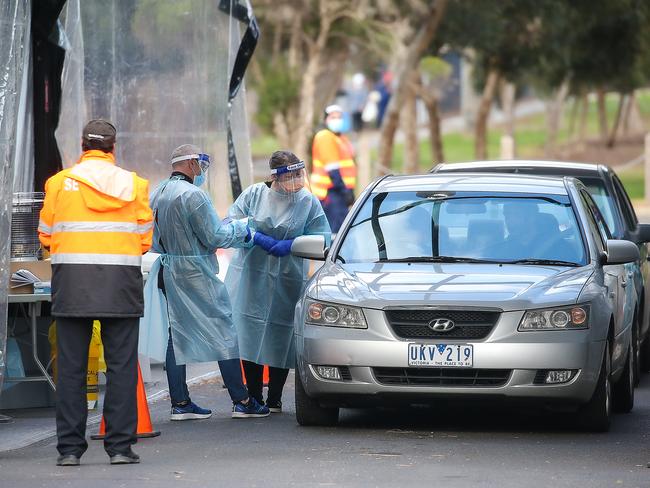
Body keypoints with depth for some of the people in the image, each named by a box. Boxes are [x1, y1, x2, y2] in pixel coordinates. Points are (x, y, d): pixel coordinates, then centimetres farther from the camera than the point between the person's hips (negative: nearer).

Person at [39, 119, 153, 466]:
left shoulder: (59, 183, 2)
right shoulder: (134, 184, 3)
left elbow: (46, 235, 8)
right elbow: (144, 238, 6)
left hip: (71, 282, 0)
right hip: (122, 282, 0)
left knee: (71, 366, 4)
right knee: (121, 366, 4)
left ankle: (70, 447, 4)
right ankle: (120, 445, 1)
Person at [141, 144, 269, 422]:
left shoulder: (157, 195, 11)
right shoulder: (193, 195, -16)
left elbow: (154, 241, 17)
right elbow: (214, 236, -15)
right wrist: (241, 230, 0)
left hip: (168, 273, 8)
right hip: (196, 274, -8)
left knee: (177, 334, 10)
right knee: (223, 333, -1)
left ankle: (180, 403, 8)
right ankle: (241, 401, 0)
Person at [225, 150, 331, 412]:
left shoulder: (308, 201, -1)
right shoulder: (253, 194, -1)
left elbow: (322, 238, -1)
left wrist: (291, 244, -15)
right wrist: (259, 238, -13)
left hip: (288, 281, 0)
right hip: (251, 277, 0)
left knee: (280, 339, 0)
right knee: (250, 337, -1)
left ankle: (274, 399, 11)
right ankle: (253, 396, 10)